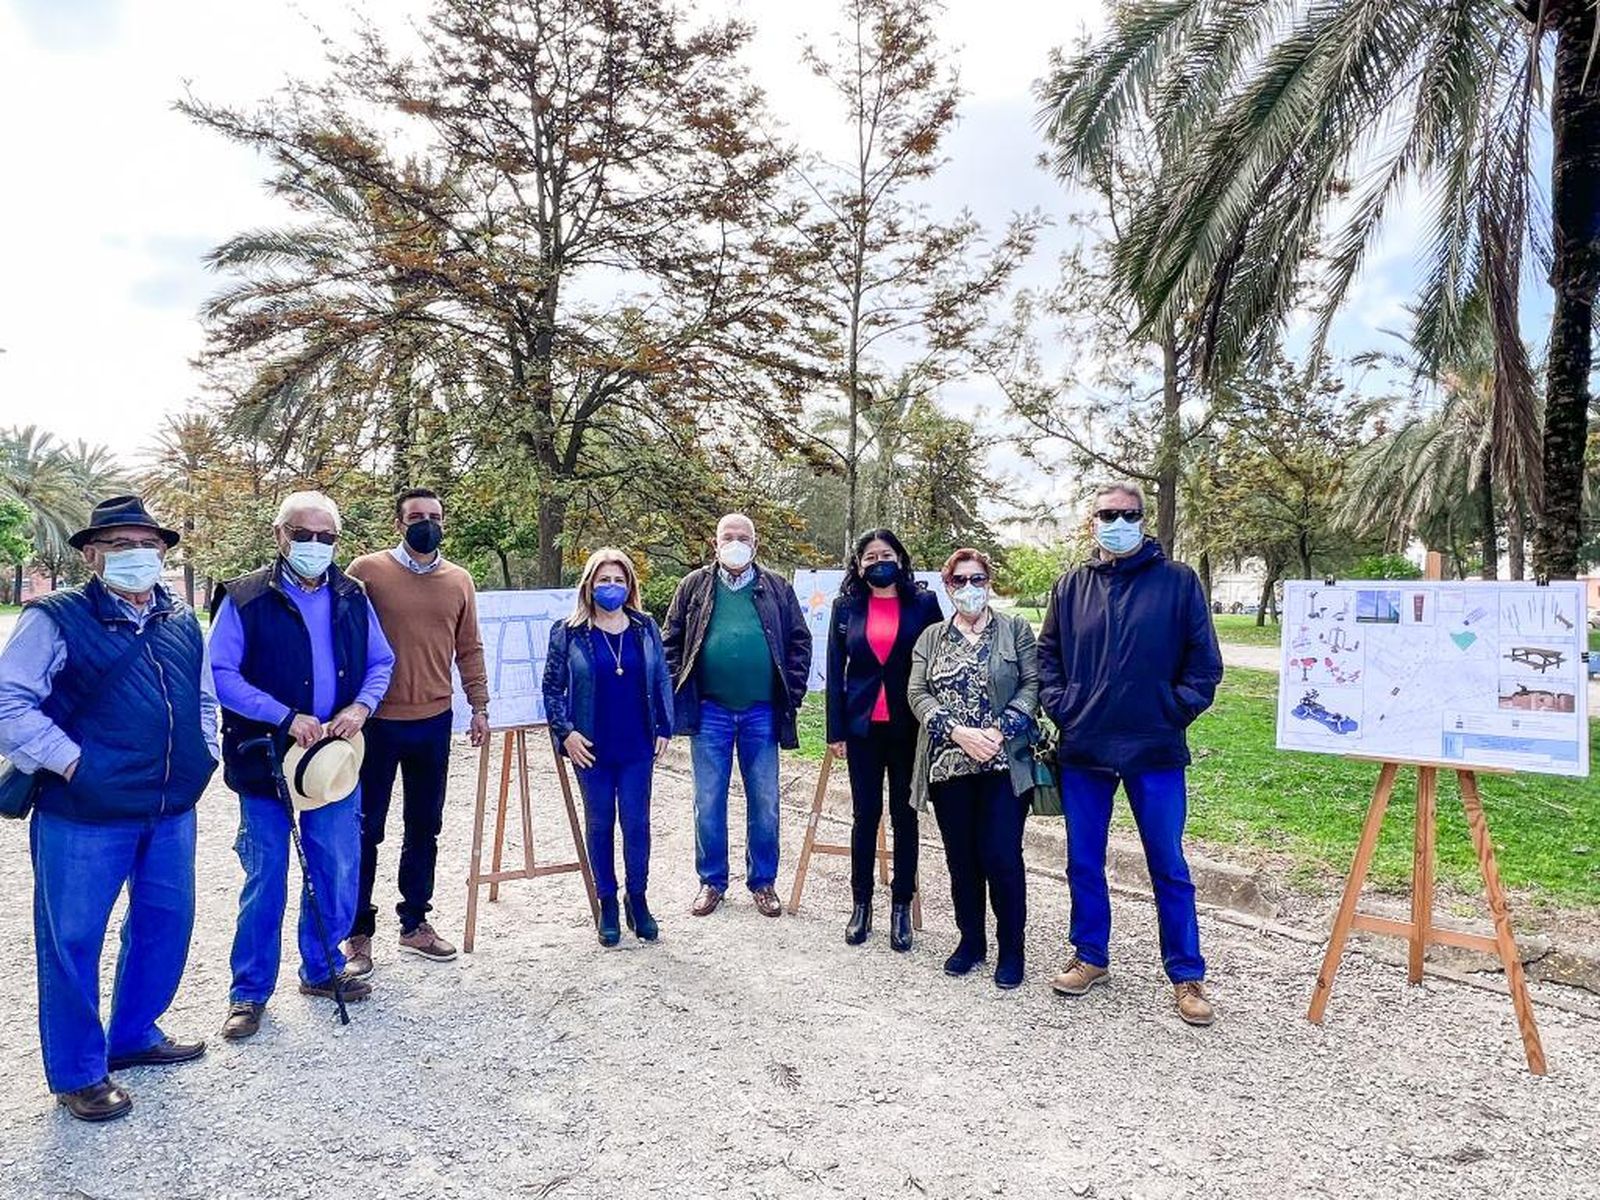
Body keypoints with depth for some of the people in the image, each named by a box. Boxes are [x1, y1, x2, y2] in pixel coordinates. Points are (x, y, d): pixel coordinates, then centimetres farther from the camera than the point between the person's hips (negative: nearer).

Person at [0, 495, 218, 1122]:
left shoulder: (182, 622, 10)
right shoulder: (57, 619, -8)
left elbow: (204, 699, 22)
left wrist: (202, 758, 12)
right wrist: (70, 762, -15)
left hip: (172, 812, 6)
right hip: (84, 816, -6)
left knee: (166, 922, 16)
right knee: (72, 941, 6)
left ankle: (133, 1036, 37)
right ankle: (78, 1072, 23)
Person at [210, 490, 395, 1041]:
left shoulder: (351, 596, 5)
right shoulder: (245, 599, -8)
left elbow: (381, 661, 11)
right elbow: (221, 673, -12)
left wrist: (361, 706, -8)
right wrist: (285, 718, -20)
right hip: (264, 762, -4)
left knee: (338, 873, 11)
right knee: (265, 881, 5)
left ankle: (322, 970, 31)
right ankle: (250, 991, 22)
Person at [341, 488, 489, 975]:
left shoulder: (459, 581, 6)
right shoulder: (367, 571, -6)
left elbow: (469, 649, 11)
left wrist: (479, 705, 8)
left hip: (434, 722, 4)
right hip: (376, 721, -3)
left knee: (424, 827, 13)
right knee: (365, 830, 6)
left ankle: (415, 923, 27)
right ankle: (358, 932, 20)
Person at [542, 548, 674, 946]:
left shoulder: (645, 628, 3)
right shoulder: (568, 633, -3)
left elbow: (662, 679, 8)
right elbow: (552, 685, 0)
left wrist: (664, 727, 3)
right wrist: (565, 731, -8)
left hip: (637, 748, 1)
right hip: (592, 748, -1)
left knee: (637, 823, 5)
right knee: (599, 825, 10)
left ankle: (637, 898, 23)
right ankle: (607, 904, 23)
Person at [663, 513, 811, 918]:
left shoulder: (778, 589, 6)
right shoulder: (694, 586, 5)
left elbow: (800, 642, 8)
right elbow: (671, 642, 7)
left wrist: (792, 695, 1)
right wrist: (678, 695, -1)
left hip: (762, 713, 0)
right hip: (710, 712, 0)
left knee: (764, 803, 8)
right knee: (708, 802, 7)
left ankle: (763, 881, 24)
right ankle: (712, 881, 23)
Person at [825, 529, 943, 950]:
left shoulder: (924, 603, 0)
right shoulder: (846, 606, 4)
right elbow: (835, 671, 4)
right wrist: (836, 730, 0)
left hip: (909, 726, -1)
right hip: (863, 726, 1)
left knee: (904, 815, 7)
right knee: (865, 814, 7)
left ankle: (901, 906, 18)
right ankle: (861, 903, 19)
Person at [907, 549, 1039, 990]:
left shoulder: (1016, 630, 5)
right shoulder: (931, 638, 12)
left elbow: (1033, 684, -2)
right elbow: (917, 693, 3)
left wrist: (1000, 730, -15)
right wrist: (958, 732, -12)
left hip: (1004, 764, -3)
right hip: (949, 765, 3)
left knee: (1002, 857, -4)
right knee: (961, 858, 9)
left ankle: (1011, 948, 14)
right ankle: (971, 940, 26)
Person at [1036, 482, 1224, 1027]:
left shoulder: (1178, 582, -1)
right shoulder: (1071, 587, 7)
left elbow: (1204, 661, 0)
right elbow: (1047, 655, 13)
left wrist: (1176, 711, -7)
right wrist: (1061, 707, 2)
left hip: (1155, 751, -3)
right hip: (1083, 750, 3)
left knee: (1169, 868, 6)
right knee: (1084, 863, 13)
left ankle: (1187, 975, 20)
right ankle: (1090, 956, 30)